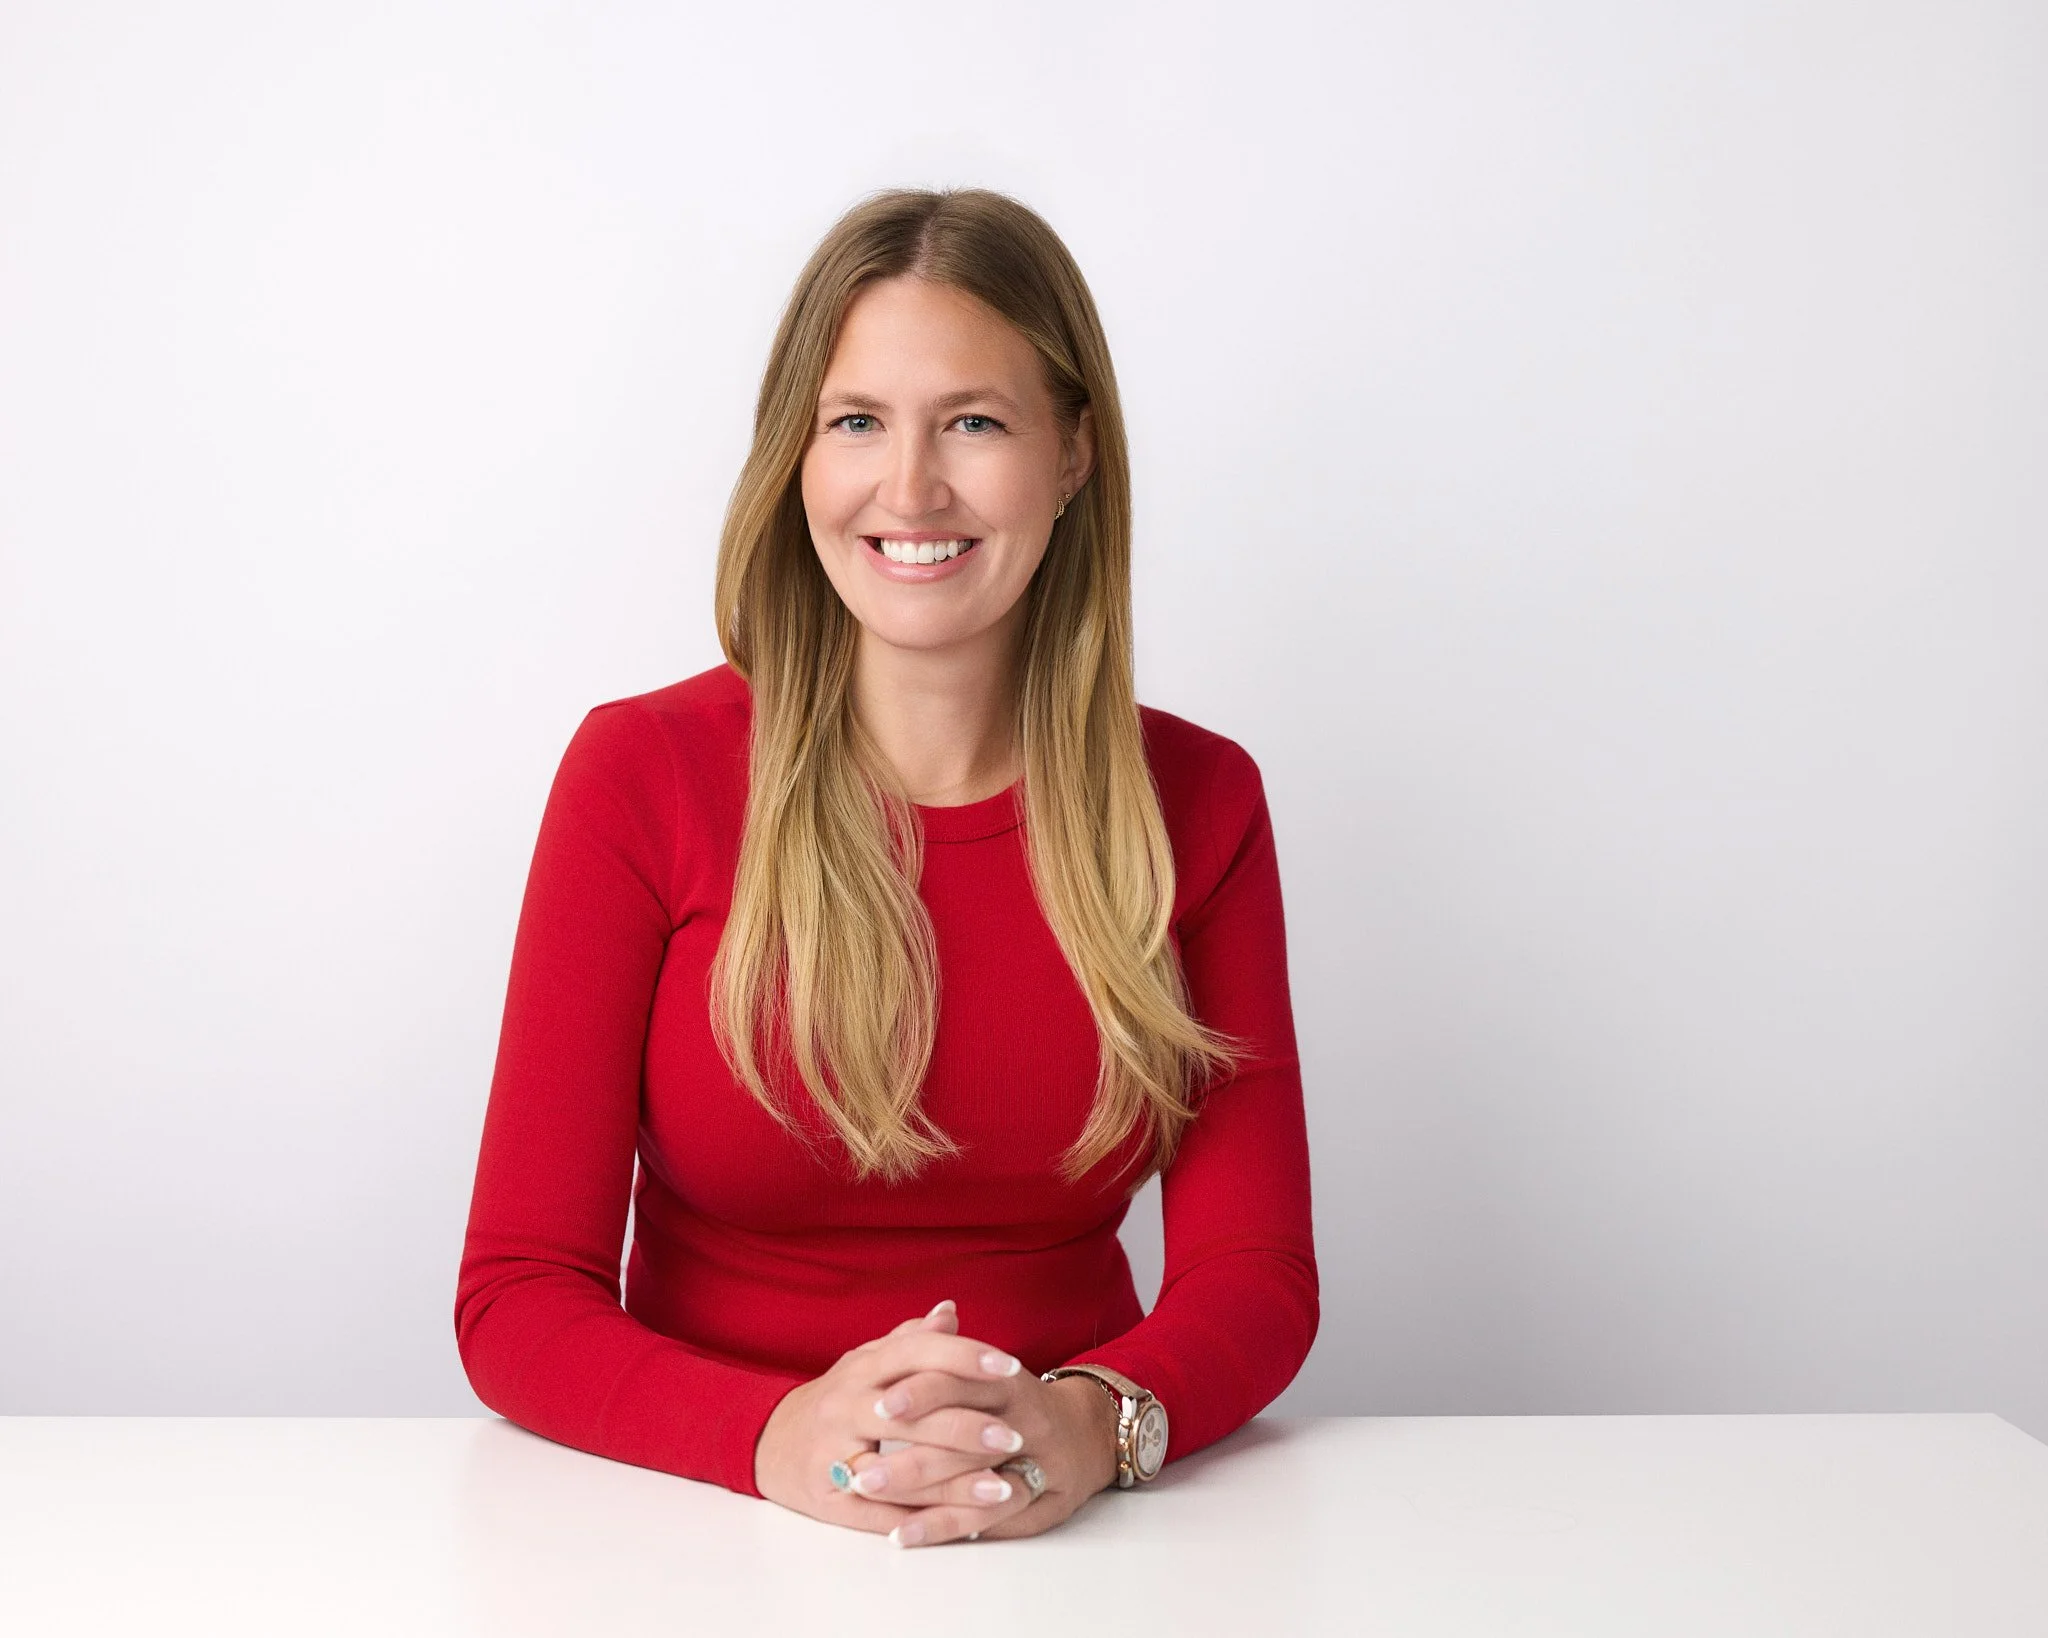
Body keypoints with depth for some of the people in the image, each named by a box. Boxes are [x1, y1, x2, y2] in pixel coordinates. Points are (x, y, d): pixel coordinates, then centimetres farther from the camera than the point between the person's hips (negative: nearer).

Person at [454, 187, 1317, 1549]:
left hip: (1073, 1537, 2)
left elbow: (1254, 1276, 0)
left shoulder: (1196, 801, 2)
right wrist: (782, 1436, -26)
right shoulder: (644, 774, -5)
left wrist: (1096, 1423, -22)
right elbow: (518, 1298, -7)